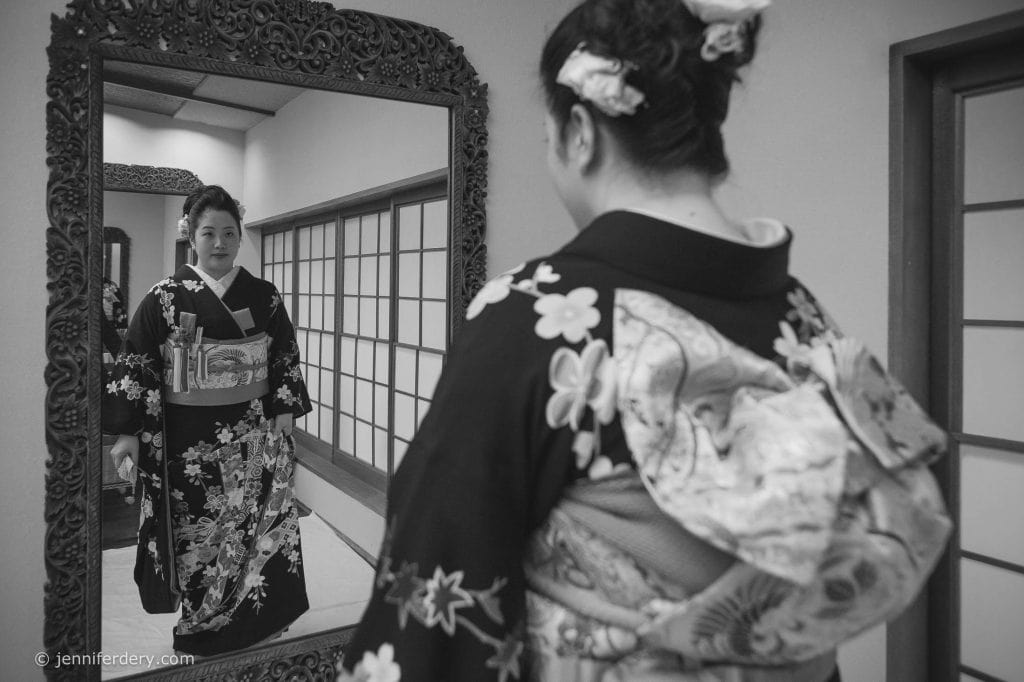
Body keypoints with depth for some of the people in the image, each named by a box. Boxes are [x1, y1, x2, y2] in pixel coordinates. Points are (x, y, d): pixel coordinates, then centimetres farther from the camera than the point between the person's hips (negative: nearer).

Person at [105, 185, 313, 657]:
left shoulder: (264, 297, 3)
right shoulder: (165, 298, -4)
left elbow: (286, 360, 9)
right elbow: (135, 364, -4)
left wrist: (285, 411, 1)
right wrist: (129, 431, -7)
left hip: (254, 437, 2)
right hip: (190, 440, -1)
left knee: (259, 525, 7)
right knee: (198, 532, 9)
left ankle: (261, 616, 27)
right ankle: (203, 628, 29)